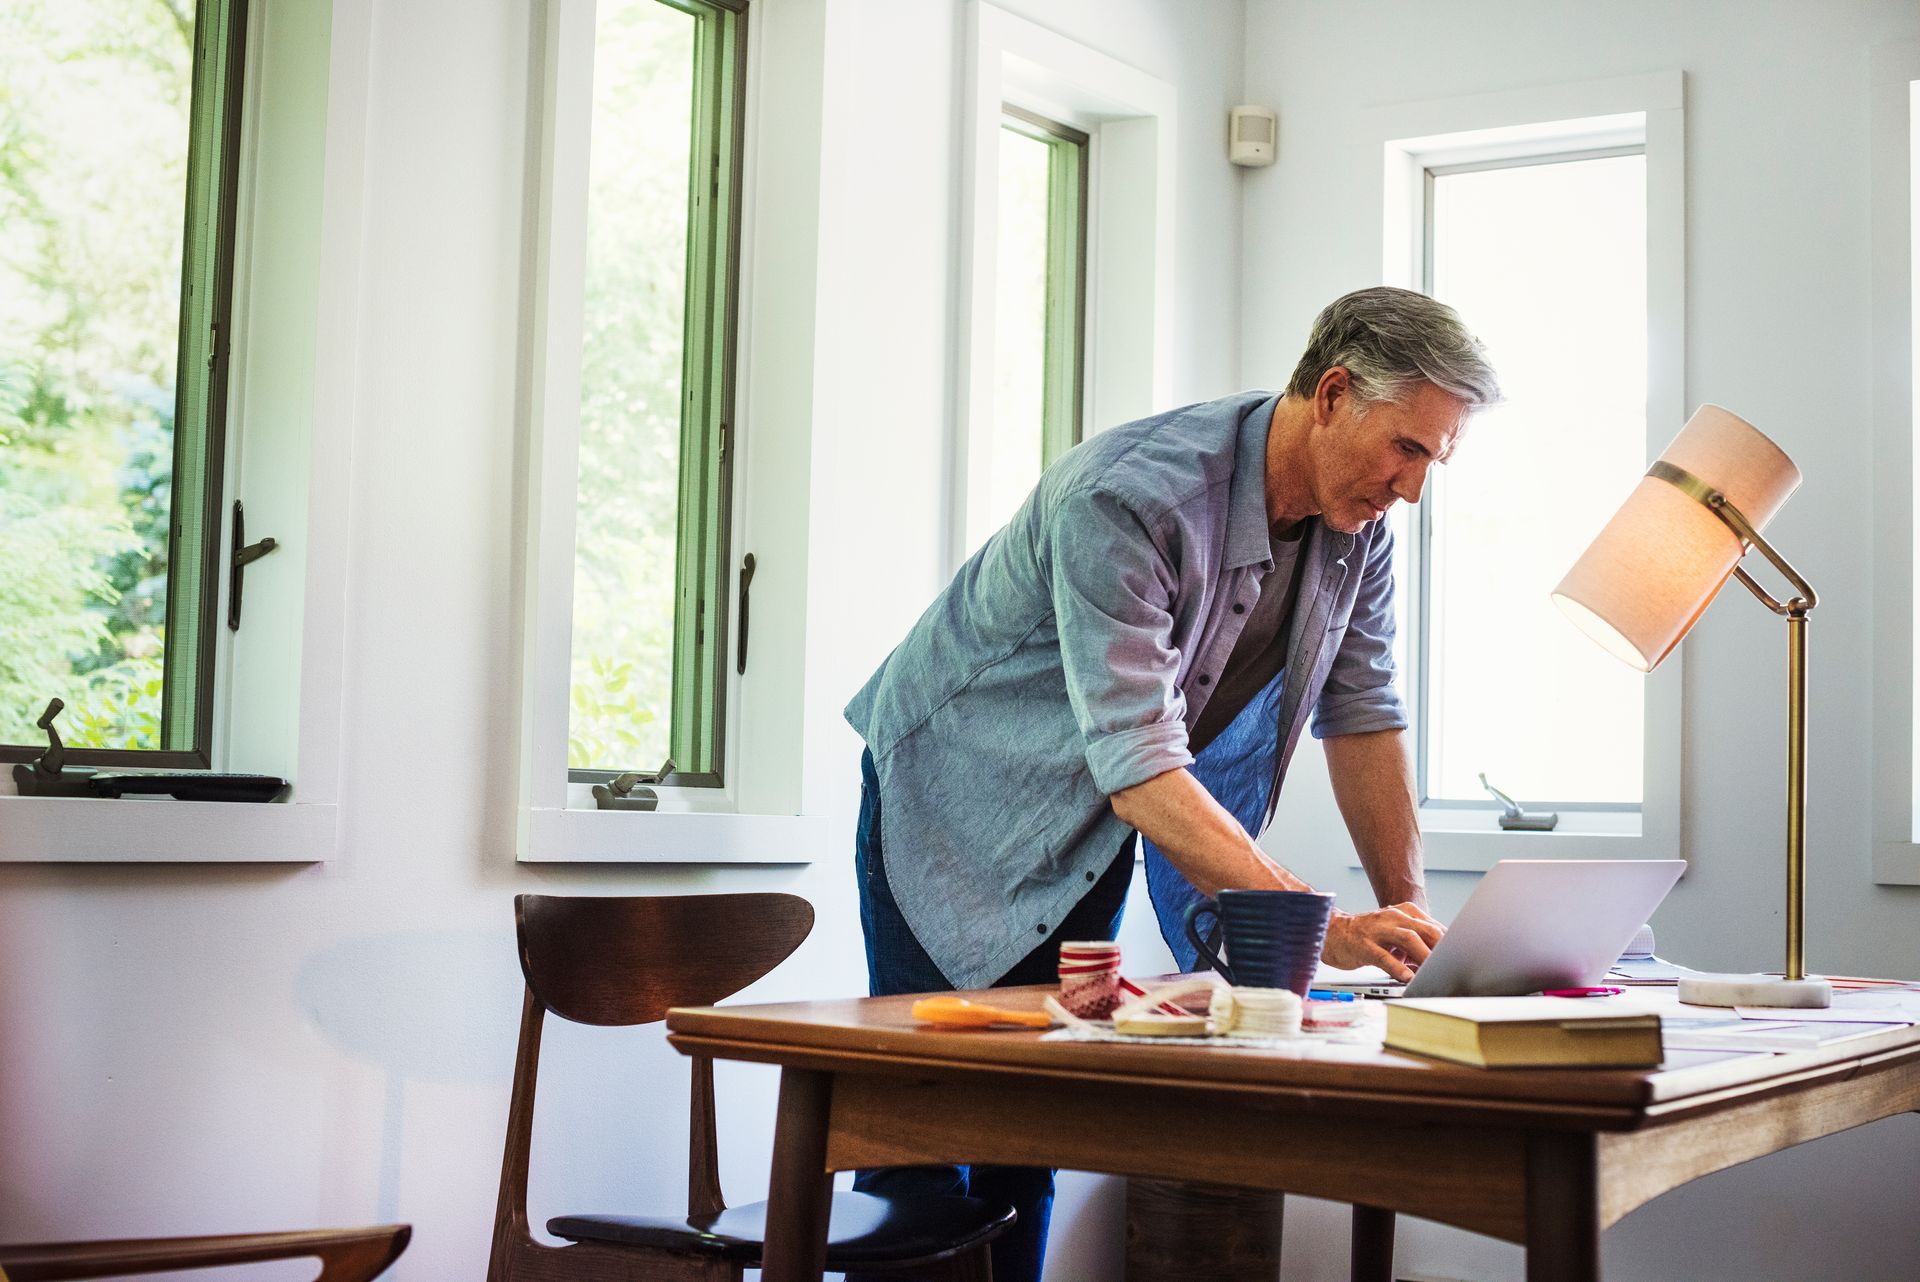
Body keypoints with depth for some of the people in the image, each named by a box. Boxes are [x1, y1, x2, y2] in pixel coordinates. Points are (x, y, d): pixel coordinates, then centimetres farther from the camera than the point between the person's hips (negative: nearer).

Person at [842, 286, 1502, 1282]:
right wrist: (1322, 929, -41)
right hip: (958, 797, -6)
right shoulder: (1123, 500, -35)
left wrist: (1405, 919, -9)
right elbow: (1136, 767, -38)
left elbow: (1362, 715, -2)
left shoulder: (1357, 527, -11)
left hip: (1094, 832, 6)